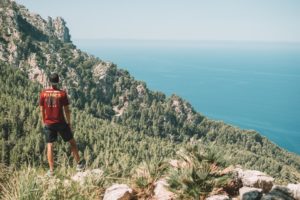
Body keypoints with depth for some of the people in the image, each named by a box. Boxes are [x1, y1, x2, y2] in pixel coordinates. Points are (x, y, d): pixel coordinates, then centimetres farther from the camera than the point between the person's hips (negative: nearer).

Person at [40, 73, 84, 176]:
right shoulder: (62, 93, -8)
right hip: (60, 122, -2)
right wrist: (69, 123, 6)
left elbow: (42, 110, 4)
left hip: (48, 124, 2)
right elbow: (66, 110, -5)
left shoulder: (43, 93, -2)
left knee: (49, 146, 8)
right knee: (72, 142, 14)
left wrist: (44, 122, 15)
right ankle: (79, 164, 18)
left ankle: (51, 170, 7)